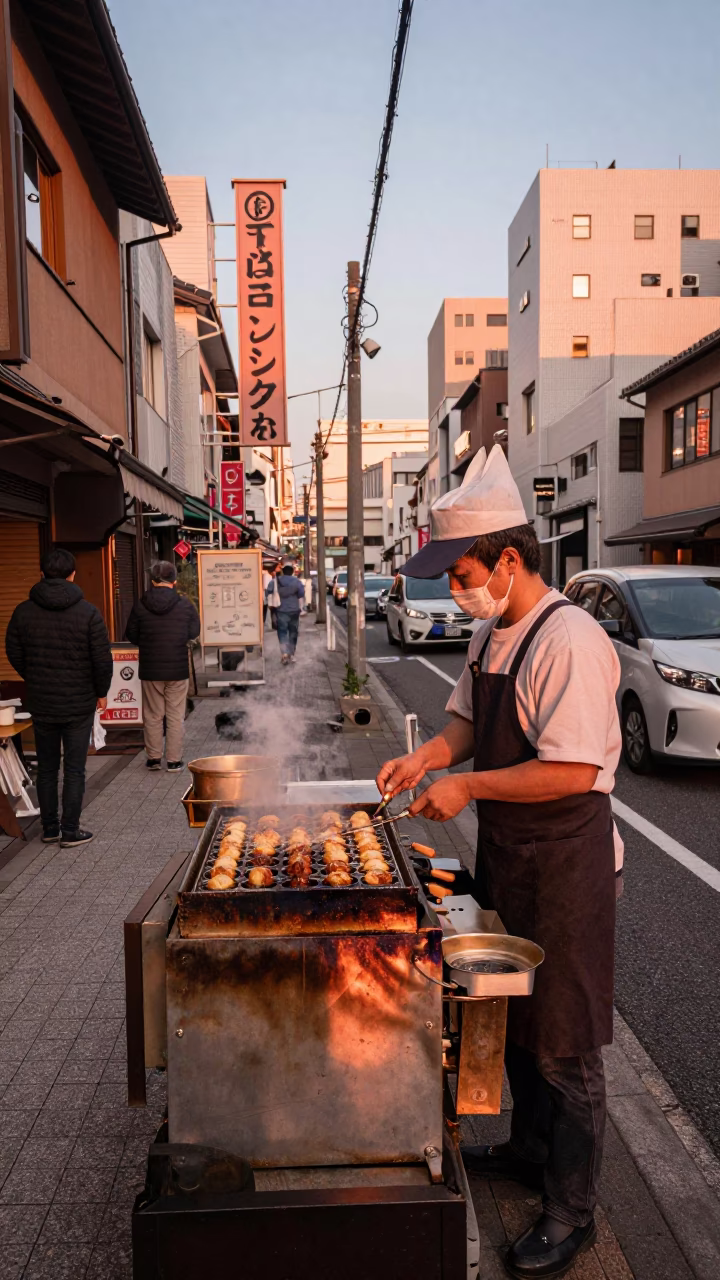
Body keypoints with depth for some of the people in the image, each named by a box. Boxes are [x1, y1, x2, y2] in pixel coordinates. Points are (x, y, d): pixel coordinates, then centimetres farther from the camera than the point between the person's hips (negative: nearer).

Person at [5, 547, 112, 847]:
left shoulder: (23, 612, -3)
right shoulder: (88, 612, -13)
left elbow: (14, 655, 4)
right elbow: (103, 659, -12)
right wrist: (101, 692, 4)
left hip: (40, 705, 3)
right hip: (80, 704, -3)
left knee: (46, 768, 15)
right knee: (74, 770, 6)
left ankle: (49, 828, 24)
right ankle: (70, 831, 11)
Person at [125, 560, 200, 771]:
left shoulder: (140, 605, -7)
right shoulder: (185, 605, -9)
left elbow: (131, 635, 2)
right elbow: (194, 632, 2)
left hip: (150, 669, 1)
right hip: (178, 669, -1)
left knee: (152, 715, 13)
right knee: (176, 716, 8)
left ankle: (153, 758, 18)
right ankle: (174, 760, 11)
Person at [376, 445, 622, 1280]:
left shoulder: (569, 641, -24)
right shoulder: (491, 636, 6)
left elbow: (573, 770, -28)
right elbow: (469, 719, 16)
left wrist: (467, 786, -22)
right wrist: (427, 758, -2)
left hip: (562, 863, -9)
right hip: (506, 852, 9)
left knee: (563, 1042, 7)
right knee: (514, 1015, 24)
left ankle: (570, 1211, 27)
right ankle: (530, 1148, 46)